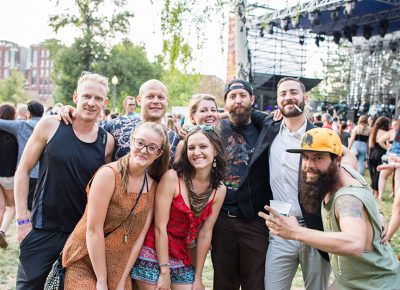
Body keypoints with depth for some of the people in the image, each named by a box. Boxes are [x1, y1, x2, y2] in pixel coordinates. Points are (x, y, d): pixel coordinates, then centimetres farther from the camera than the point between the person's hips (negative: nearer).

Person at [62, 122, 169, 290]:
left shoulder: (153, 187, -1)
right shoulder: (109, 174, -16)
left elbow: (140, 235, -2)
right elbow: (93, 230, -18)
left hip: (119, 268, 4)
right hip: (84, 263, -4)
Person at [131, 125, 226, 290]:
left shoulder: (219, 190, -3)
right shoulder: (172, 178, -16)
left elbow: (205, 234, 1)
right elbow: (160, 227, -15)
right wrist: (164, 272, -14)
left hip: (181, 258, 4)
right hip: (153, 253, -4)